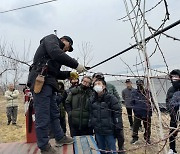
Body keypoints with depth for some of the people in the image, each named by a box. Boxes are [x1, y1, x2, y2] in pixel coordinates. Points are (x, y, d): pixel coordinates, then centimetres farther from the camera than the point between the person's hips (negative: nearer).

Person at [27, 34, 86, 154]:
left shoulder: (58, 50, 28)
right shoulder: (51, 38, 4)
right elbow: (56, 53, -19)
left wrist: (69, 74, 12)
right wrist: (76, 65, -16)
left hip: (48, 83, 10)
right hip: (41, 81, -10)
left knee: (54, 113, 16)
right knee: (43, 116, -4)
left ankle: (60, 138, 29)